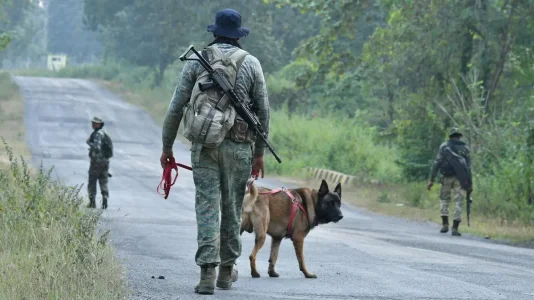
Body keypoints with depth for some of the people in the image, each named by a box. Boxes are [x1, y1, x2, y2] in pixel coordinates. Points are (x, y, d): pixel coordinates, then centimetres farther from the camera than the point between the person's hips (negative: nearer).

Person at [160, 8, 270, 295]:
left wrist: (167, 147, 10)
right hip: (239, 146, 0)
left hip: (204, 143, 0)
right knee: (232, 208, 12)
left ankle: (207, 272, -13)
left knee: (207, 207, -2)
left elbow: (176, 107, 2)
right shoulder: (251, 64, 4)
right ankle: (227, 269, 22)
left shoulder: (196, 61, 4)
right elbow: (263, 111, 5)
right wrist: (259, 152, 14)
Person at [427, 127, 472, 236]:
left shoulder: (444, 146, 3)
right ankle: (455, 228, -6)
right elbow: (468, 167, 0)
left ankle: (445, 224, 7)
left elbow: (437, 163, -4)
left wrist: (432, 180, -3)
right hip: (460, 178, 0)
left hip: (446, 178, 0)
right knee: (458, 203, 3)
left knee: (444, 200, 19)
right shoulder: (465, 148, 6)